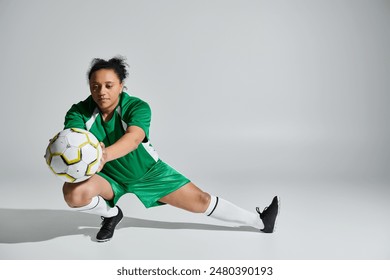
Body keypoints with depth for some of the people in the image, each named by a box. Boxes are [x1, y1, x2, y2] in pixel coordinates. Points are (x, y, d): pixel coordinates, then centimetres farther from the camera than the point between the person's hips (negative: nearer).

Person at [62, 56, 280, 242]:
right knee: (73, 192, -31)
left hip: (148, 172, 0)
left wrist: (105, 155, -67)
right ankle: (111, 215, 3)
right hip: (108, 176, 1)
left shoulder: (137, 107, -26)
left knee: (200, 200, 0)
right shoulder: (79, 113, -21)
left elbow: (133, 138, -47)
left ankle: (260, 222, 20)